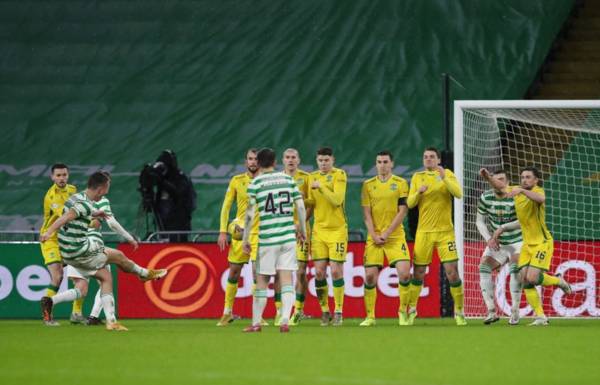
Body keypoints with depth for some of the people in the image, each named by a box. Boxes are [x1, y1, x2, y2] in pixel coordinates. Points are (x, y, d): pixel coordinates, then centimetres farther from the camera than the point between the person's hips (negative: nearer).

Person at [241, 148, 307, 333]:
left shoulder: (256, 183, -3)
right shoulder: (288, 179, 5)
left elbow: (250, 213, -6)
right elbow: (300, 207, 5)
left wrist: (246, 239, 1)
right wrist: (303, 230, 17)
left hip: (267, 238, -2)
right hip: (288, 236, 2)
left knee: (262, 280, 7)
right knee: (286, 278, 1)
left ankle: (256, 323, 14)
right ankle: (285, 321, -10)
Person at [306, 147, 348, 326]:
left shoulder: (339, 175, -6)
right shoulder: (312, 177, 10)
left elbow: (337, 200, -18)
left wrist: (321, 187, -23)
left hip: (337, 229, -4)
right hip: (319, 229, 4)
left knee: (336, 271, -5)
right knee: (319, 272, 0)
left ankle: (338, 312, 5)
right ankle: (325, 311, 11)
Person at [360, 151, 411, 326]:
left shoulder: (400, 183, 2)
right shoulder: (368, 185, 7)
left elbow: (402, 211, -4)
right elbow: (367, 213, 4)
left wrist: (386, 233, -11)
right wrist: (374, 235, -8)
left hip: (395, 236, -2)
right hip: (374, 238, 2)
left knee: (404, 273, -15)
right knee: (370, 276, -4)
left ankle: (403, 312, 4)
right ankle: (370, 317, 7)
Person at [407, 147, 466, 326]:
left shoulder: (447, 174, 2)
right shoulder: (417, 177, 7)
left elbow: (458, 194, -13)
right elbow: (410, 203, 3)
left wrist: (444, 178, -24)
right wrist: (419, 192, -16)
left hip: (445, 231, -2)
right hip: (424, 232, 2)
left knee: (452, 271, -9)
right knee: (418, 272, 4)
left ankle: (459, 312, 2)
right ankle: (412, 310, 20)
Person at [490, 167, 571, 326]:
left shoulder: (537, 190, -16)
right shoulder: (517, 190, 3)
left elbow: (541, 198, -41)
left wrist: (521, 190, -53)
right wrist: (488, 177, 0)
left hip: (542, 242, -7)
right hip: (527, 243, 7)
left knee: (532, 278, -17)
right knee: (525, 279, -6)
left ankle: (559, 281, 13)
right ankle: (540, 317, -1)